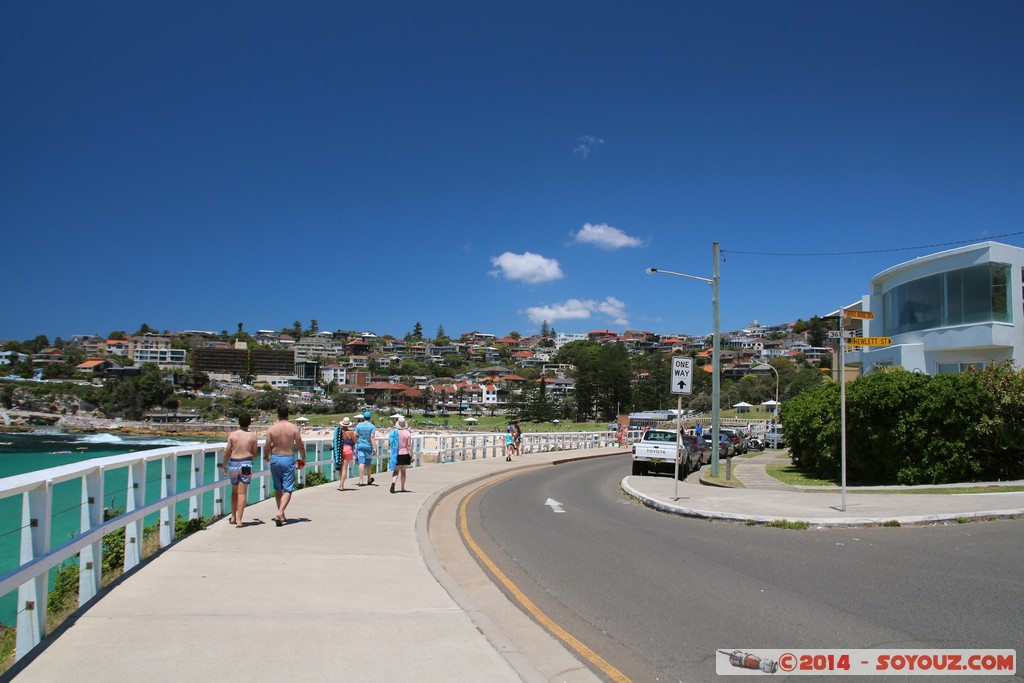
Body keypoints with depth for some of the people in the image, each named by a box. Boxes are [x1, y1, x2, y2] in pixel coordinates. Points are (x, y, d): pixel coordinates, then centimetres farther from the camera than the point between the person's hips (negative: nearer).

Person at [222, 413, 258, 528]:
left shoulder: (232, 435, 0)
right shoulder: (252, 436, -2)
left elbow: (227, 452, 1)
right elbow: (255, 454, 2)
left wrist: (224, 465, 13)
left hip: (233, 463, 2)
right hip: (246, 464, -2)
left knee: (234, 491, 19)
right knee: (242, 493, -1)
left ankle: (233, 517, 28)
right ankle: (239, 520, -6)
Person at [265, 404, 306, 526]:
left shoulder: (272, 428, -3)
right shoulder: (294, 428, -6)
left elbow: (267, 446, -1)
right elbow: (300, 445, -2)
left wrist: (267, 456, 20)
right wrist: (303, 458, 15)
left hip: (275, 458, 2)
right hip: (288, 459, -2)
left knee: (278, 489, 16)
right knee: (288, 490, 1)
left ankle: (281, 515, 23)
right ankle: (280, 513, -18)